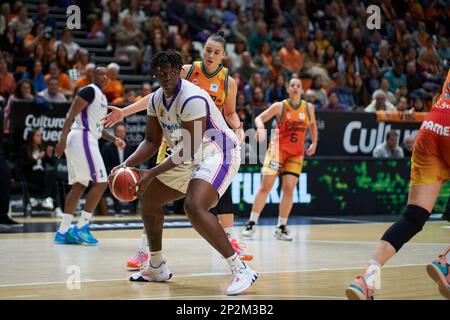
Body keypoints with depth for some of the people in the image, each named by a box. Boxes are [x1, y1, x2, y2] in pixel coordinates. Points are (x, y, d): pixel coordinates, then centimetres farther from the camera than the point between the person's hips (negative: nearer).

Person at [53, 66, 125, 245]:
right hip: (82, 138, -10)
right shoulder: (90, 91, -8)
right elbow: (71, 115, -17)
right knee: (101, 182, -9)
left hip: (83, 141, 10)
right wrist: (63, 139, -26)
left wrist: (114, 139, 22)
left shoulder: (102, 97, 21)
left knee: (78, 186, 9)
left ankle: (63, 232, 8)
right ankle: (80, 228, -8)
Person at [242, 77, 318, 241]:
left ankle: (281, 228, 4)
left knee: (288, 189, -5)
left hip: (296, 153, 3)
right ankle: (251, 223, 0)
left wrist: (314, 143, 14)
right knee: (265, 186, -8)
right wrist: (260, 126, -29)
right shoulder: (279, 106, -5)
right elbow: (259, 118, -7)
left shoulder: (309, 108, 4)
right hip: (278, 148, -3)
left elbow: (312, 124, 23)